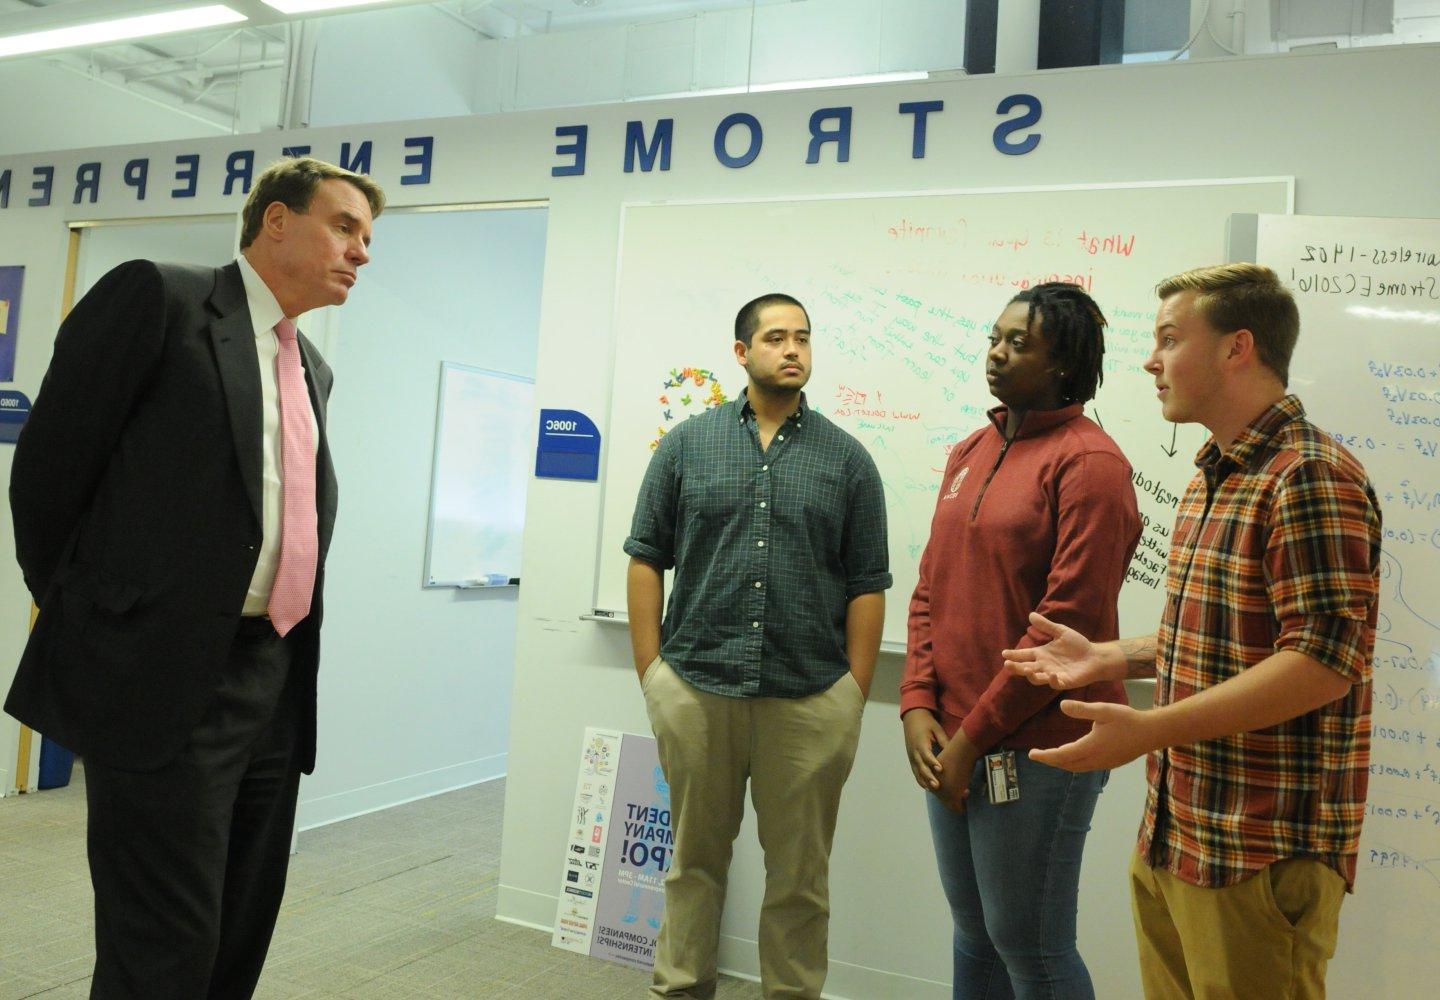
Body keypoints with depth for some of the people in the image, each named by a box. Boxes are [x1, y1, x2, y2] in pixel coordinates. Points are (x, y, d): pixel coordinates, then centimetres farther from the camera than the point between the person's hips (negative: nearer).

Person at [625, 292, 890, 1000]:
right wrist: (650, 673, 0)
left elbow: (867, 586, 4)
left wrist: (855, 697, 0)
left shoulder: (847, 458, 5)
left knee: (800, 873, 10)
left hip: (810, 700, 0)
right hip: (694, 692, 1)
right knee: (695, 859, 14)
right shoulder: (686, 444, 6)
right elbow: (647, 558, 5)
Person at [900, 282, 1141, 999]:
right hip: (951, 743, 7)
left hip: (1037, 748, -7)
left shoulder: (1088, 462, -12)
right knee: (973, 933, 20)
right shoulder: (971, 453, 12)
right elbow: (931, 589, 11)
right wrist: (919, 706, 0)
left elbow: (1070, 619, -18)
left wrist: (975, 734, -14)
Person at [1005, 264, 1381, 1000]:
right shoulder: (1211, 479, 15)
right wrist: (1112, 657, 11)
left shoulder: (1310, 478, -16)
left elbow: (1325, 657, -24)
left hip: (1261, 854, -9)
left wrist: (1152, 729, -27)